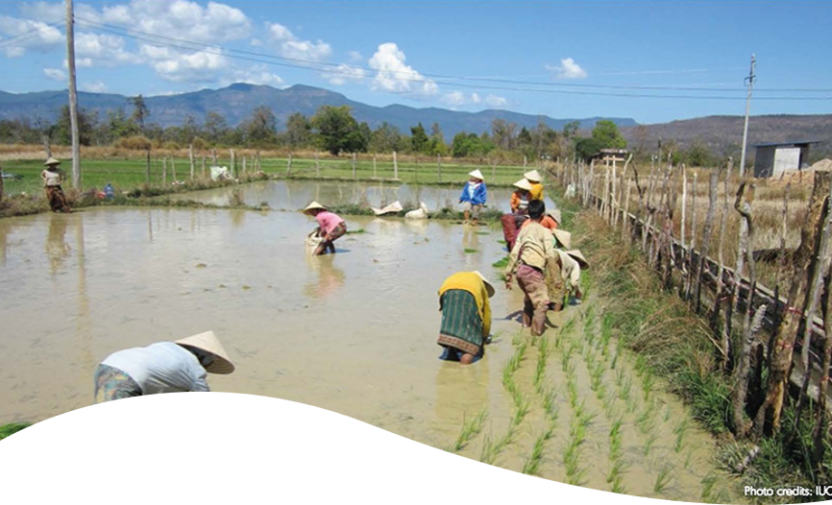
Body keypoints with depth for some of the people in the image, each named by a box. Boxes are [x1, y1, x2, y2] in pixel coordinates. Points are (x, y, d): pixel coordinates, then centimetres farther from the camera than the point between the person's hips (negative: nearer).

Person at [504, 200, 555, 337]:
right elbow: (550, 256, -11)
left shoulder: (523, 230, 13)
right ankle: (537, 329, 3)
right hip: (533, 271, -7)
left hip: (520, 269, 7)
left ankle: (527, 321, 40)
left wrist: (508, 274, 15)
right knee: (542, 301, 1)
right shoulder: (545, 232, -4)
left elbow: (514, 253, 10)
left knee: (529, 297, 27)